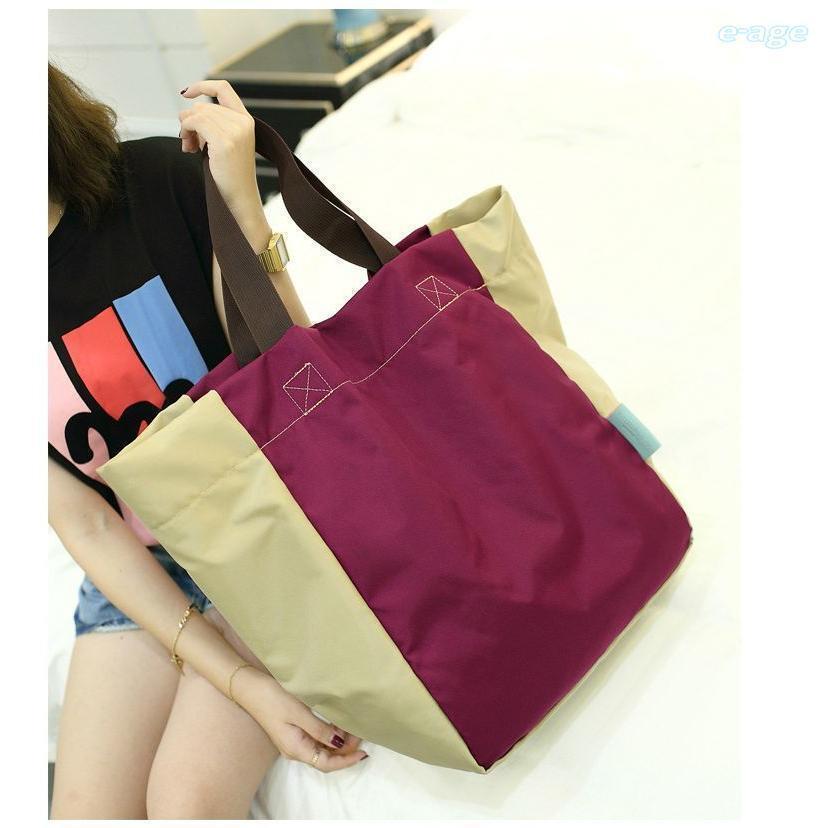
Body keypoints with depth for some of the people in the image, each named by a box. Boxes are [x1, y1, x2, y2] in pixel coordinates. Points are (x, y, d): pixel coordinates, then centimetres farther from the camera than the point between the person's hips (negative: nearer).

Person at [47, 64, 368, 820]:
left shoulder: (165, 181, -15)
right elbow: (84, 524, -9)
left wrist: (243, 207, -25)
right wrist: (240, 680, -16)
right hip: (140, 574, 3)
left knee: (189, 798, -16)